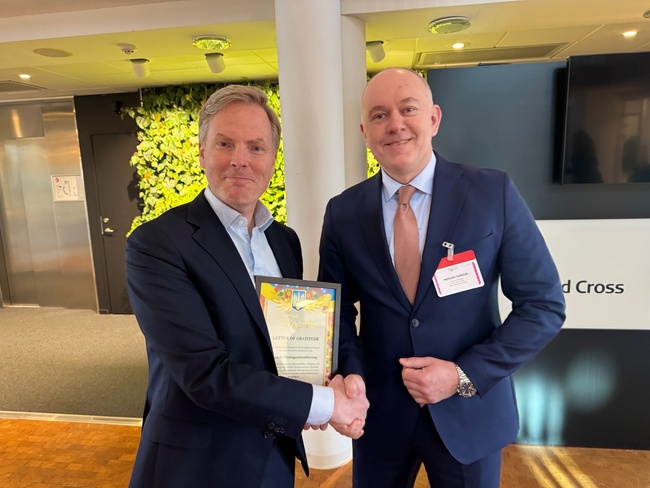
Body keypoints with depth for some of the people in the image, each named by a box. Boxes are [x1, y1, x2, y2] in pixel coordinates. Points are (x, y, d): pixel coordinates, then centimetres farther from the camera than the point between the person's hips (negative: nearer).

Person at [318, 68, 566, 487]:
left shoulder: (494, 192, -11)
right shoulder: (343, 212, -6)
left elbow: (544, 305, -8)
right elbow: (337, 308, 2)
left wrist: (465, 375, -15)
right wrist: (351, 374, -15)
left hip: (470, 412, -1)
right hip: (378, 411, 2)